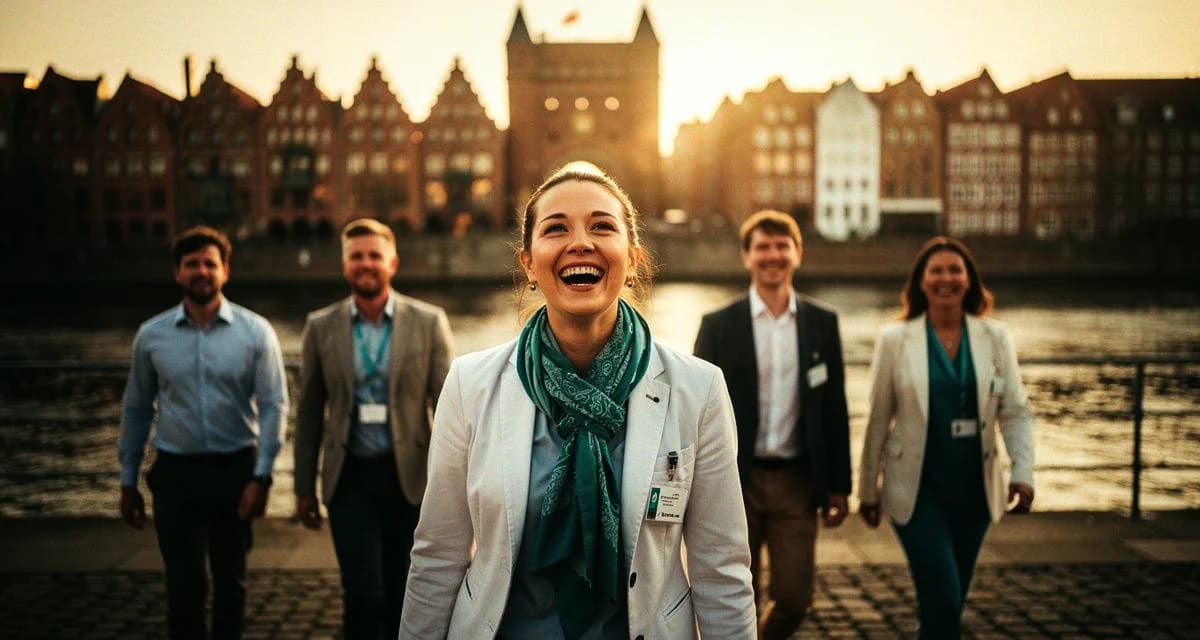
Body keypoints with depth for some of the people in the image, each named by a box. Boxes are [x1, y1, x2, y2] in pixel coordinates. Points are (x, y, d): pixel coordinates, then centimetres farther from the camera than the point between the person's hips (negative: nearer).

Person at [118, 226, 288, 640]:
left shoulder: (255, 332, -4)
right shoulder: (151, 335, 1)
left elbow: (274, 406, -6)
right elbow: (136, 410, 8)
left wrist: (261, 477, -13)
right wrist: (128, 481, 9)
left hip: (236, 469, 0)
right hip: (177, 473, 0)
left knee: (230, 582, 13)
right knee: (185, 584, -3)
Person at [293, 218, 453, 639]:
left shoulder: (428, 322, -2)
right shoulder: (321, 327, 2)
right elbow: (309, 412, 7)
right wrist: (304, 488, 7)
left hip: (410, 477, 0)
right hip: (350, 478, 0)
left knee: (401, 597, 11)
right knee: (363, 595, -8)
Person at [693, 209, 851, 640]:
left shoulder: (822, 323, 4)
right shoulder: (719, 325, -3)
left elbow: (834, 409, 6)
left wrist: (838, 486, 5)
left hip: (797, 479, 2)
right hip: (736, 481, -2)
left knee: (794, 597, 4)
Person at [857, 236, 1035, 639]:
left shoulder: (995, 337, 2)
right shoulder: (894, 339, -4)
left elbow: (1015, 413, 0)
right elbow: (878, 421, 0)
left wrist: (1023, 472, -15)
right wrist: (868, 489, 3)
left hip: (975, 490, 3)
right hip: (918, 490, -3)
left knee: (951, 600, 14)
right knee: (943, 599, -11)